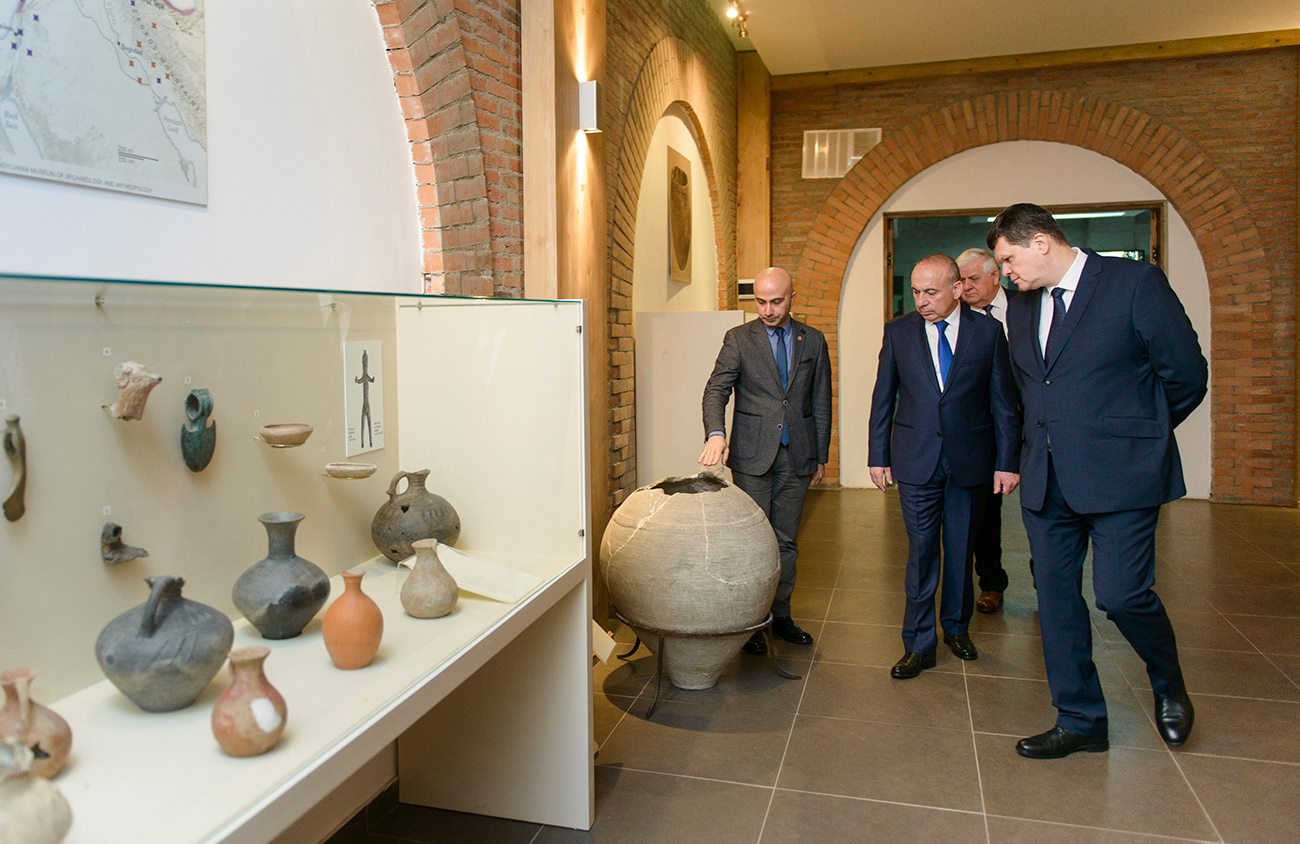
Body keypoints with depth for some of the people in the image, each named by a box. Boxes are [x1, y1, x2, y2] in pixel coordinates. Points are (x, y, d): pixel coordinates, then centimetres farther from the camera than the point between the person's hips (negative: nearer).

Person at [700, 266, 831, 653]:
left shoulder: (813, 341, 8)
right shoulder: (739, 339, 0)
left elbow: (820, 402, 10)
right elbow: (716, 390, -10)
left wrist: (821, 456, 9)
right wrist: (715, 433, -28)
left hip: (797, 456, 3)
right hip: (753, 455, -2)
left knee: (786, 540, 10)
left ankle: (781, 616, 22)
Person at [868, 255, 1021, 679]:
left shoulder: (987, 331, 0)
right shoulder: (898, 332, 2)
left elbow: (1003, 401, 2)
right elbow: (883, 398, 6)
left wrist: (1007, 462, -1)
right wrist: (878, 455, 3)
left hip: (969, 460, 0)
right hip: (916, 460, 0)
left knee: (960, 547, 12)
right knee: (921, 548, -1)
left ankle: (956, 626, 31)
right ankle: (920, 643, 9)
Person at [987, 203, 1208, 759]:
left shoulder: (1135, 282, -7)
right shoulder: (1021, 308, 12)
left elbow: (1187, 373, -2)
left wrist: (1139, 431, 9)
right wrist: (1055, 434, 14)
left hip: (1120, 473, -6)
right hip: (1047, 478, 6)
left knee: (1121, 594, -8)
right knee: (1055, 598, 7)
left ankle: (1168, 683, 26)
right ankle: (1080, 722, 23)